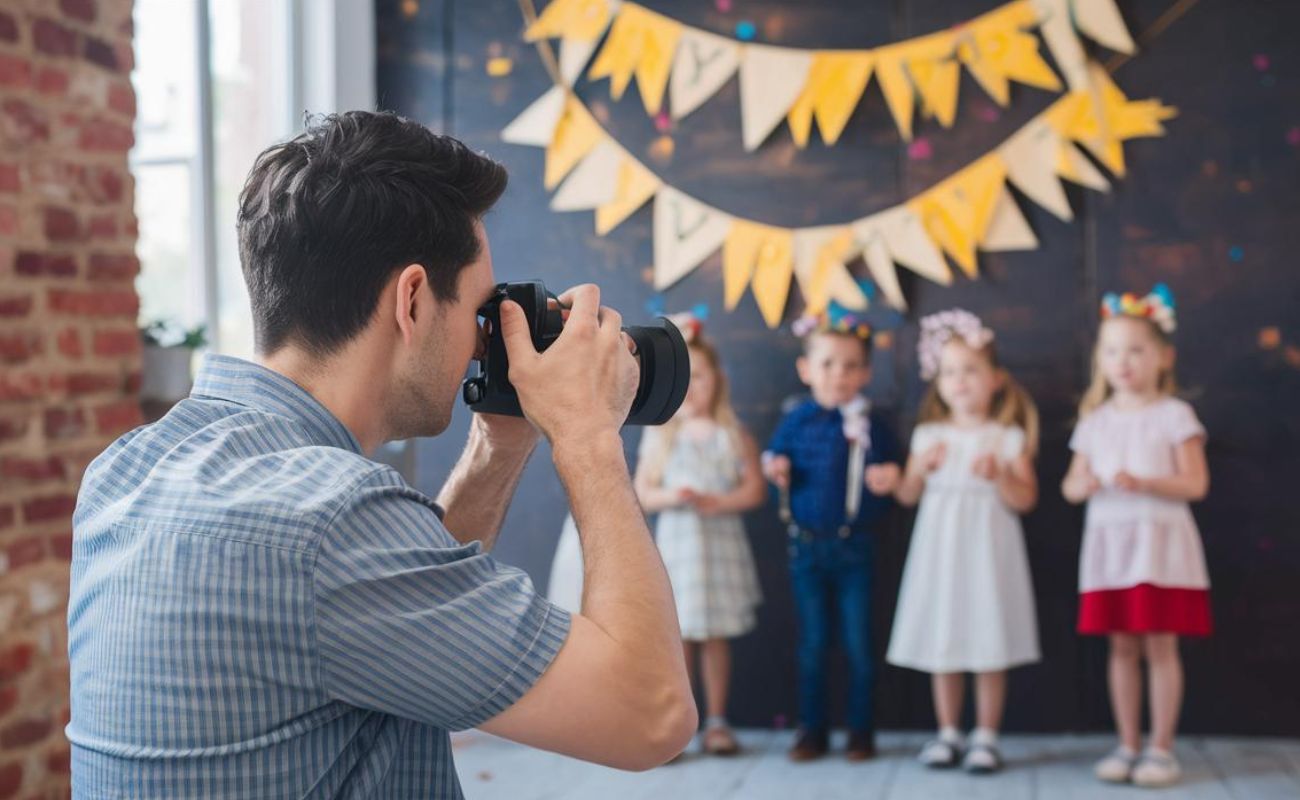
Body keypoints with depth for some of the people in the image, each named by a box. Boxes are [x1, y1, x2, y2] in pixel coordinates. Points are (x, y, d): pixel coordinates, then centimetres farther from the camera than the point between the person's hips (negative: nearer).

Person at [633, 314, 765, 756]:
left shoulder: (734, 435, 1)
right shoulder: (659, 435, 3)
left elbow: (755, 489, -2)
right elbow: (642, 491, 2)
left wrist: (719, 502, -18)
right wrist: (670, 497, -18)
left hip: (720, 541, 0)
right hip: (676, 541, 0)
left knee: (716, 635, 5)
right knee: (679, 634, -1)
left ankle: (716, 721, 15)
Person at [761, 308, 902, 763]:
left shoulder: (871, 426, -3)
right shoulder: (796, 422, 1)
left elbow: (889, 470, 5)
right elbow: (775, 459, 11)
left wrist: (888, 480, -17)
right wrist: (776, 471, -11)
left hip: (853, 548, -1)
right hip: (807, 547, 2)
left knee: (858, 644, 4)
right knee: (812, 644, 10)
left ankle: (861, 731, 17)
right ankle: (812, 730, 20)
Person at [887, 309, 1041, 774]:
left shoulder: (1008, 438, -1)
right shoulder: (929, 435, 6)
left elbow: (1025, 500, -5)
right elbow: (907, 495, 7)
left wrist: (998, 474, -21)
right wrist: (921, 466, -10)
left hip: (986, 550, -3)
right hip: (940, 550, 3)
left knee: (990, 648, 1)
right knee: (941, 645, 8)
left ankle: (986, 737, 13)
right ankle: (948, 734, 19)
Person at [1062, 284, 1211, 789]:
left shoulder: (1174, 415, -3)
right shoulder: (1096, 420, 10)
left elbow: (1195, 483, -9)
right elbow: (1071, 485, 11)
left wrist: (1143, 483, -23)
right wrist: (1082, 485, -13)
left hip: (1158, 543, -4)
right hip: (1109, 543, 4)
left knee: (1159, 646, -2)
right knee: (1121, 646, 7)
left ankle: (1161, 749, 7)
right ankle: (1128, 745, 15)